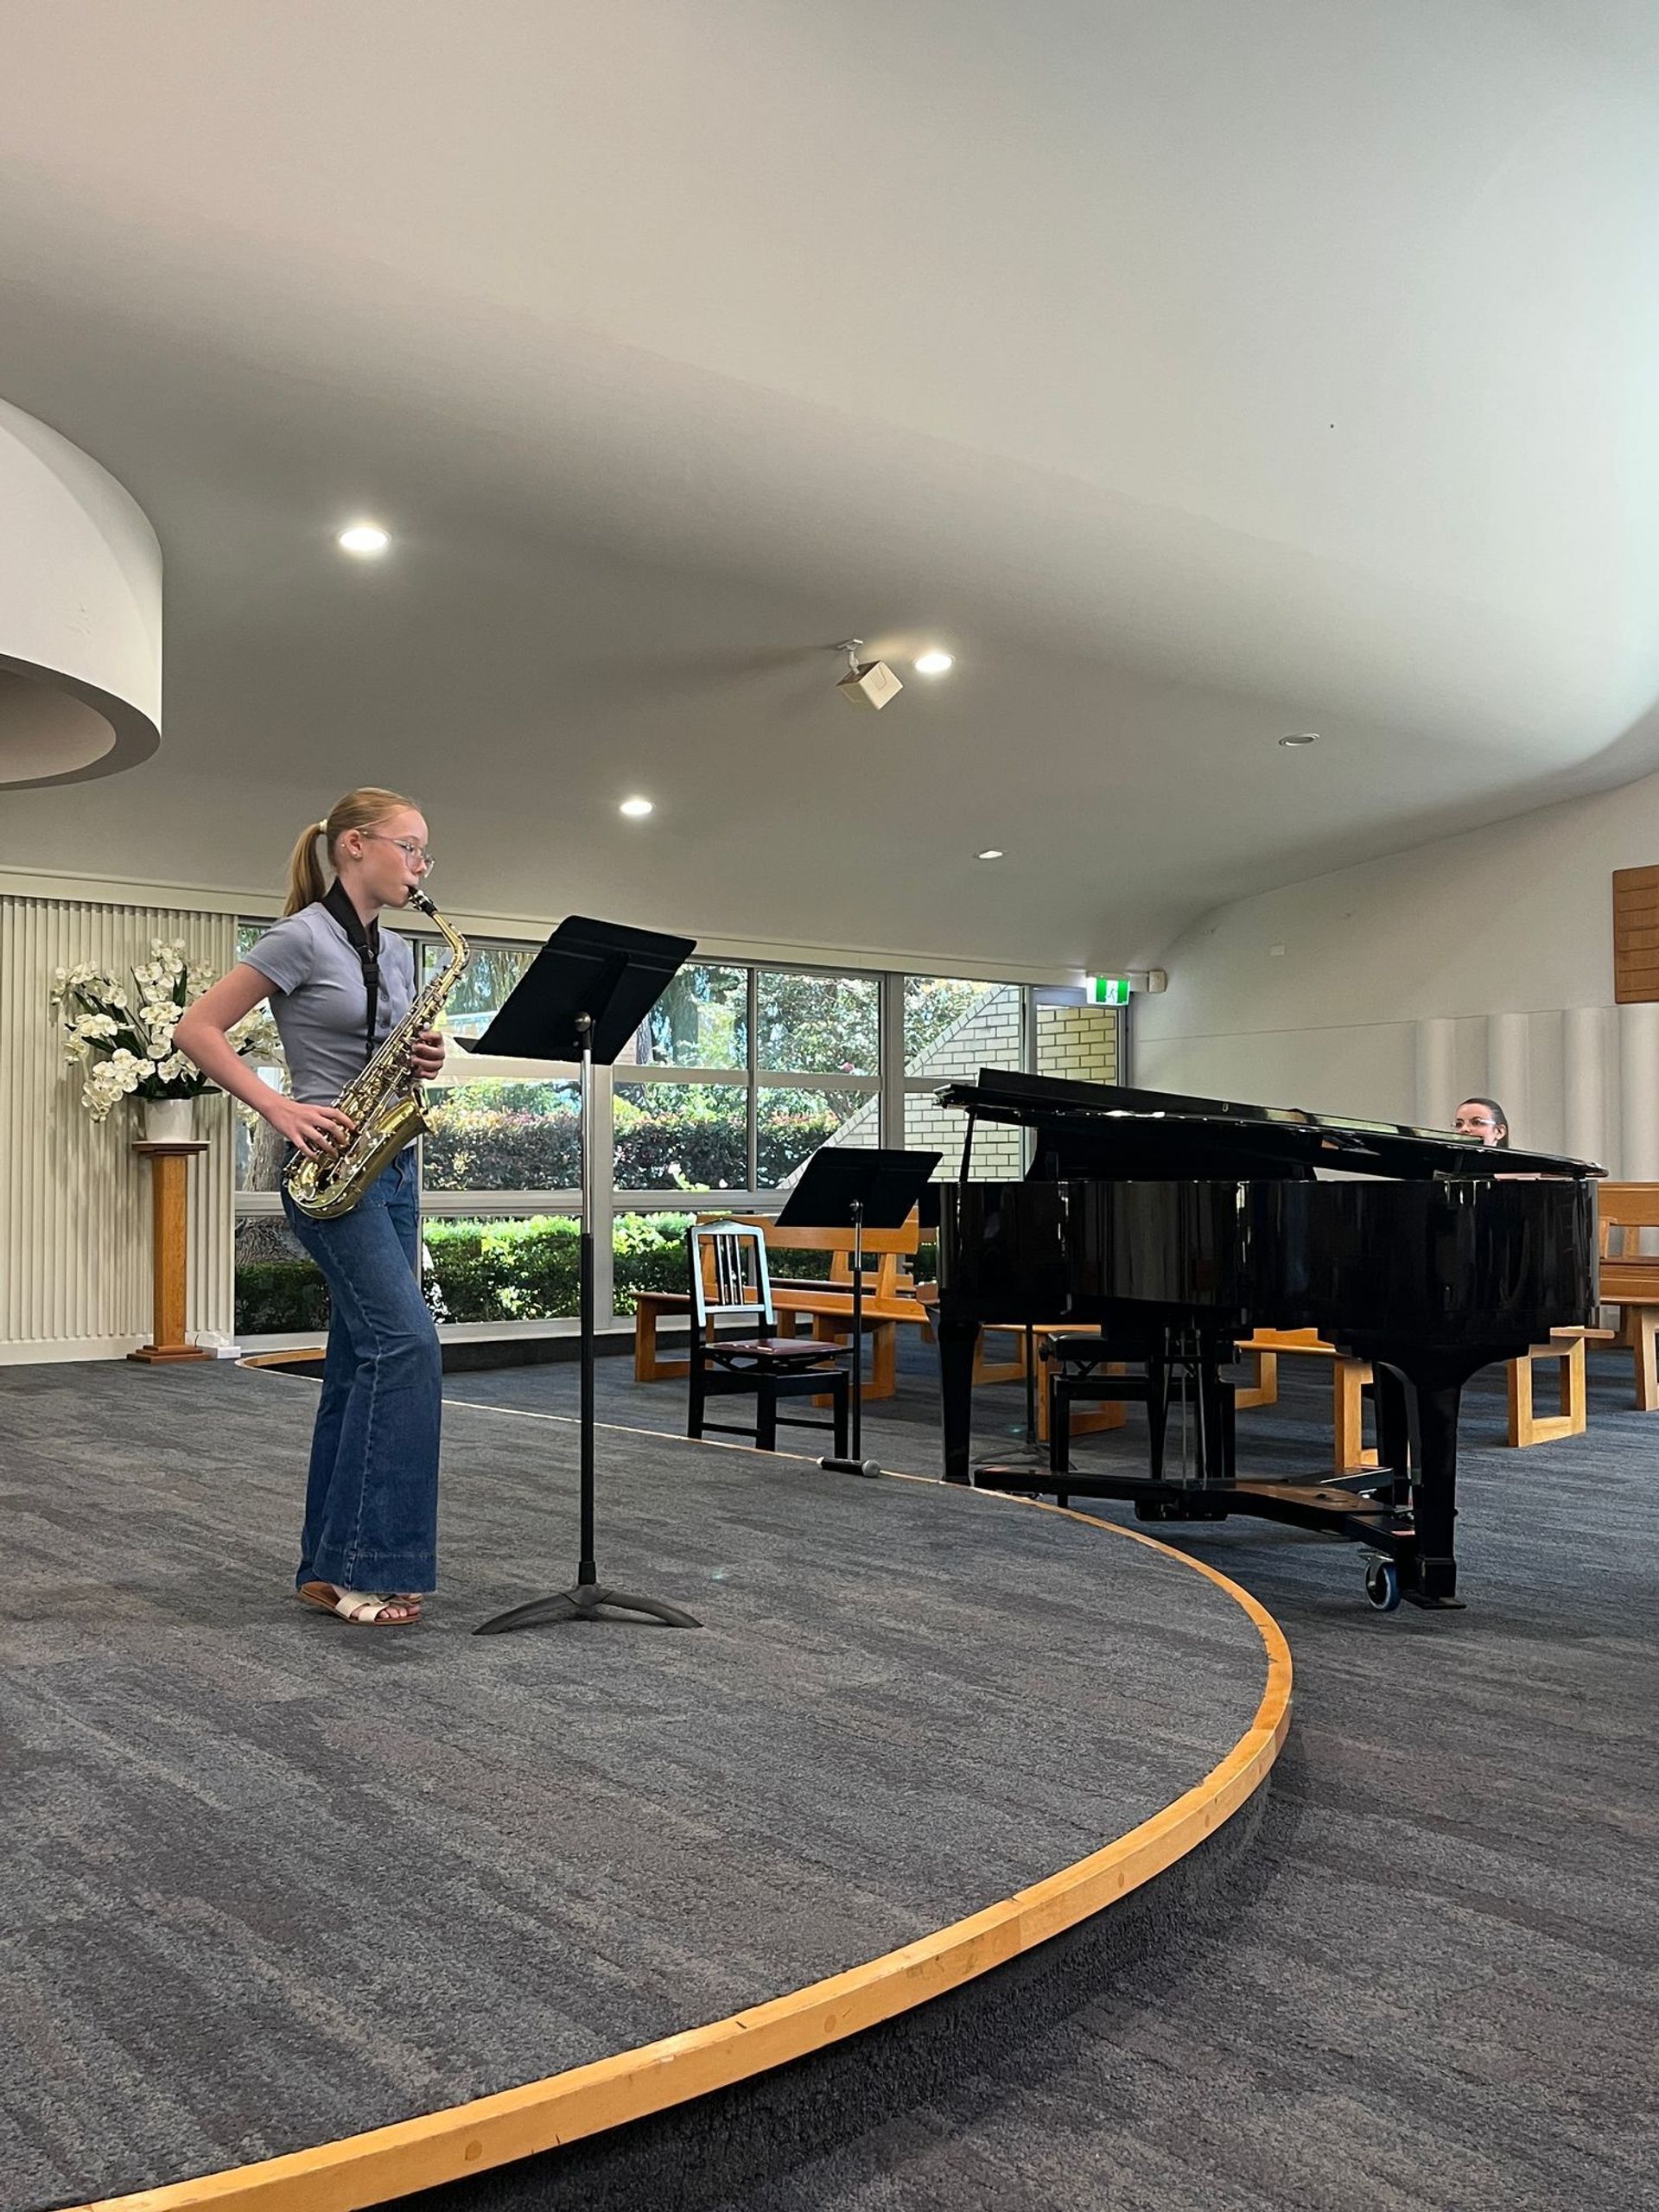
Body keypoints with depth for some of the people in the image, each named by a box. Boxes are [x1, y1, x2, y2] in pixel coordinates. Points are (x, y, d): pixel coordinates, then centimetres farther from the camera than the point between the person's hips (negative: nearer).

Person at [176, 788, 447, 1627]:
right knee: (406, 1341, -18)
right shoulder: (301, 938, -8)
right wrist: (279, 1109, -17)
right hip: (332, 1166, -8)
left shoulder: (395, 951, 15)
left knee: (365, 1357, 7)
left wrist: (424, 1060, 3)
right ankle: (366, 1563, -11)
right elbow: (195, 1030, -9)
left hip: (388, 1164, 9)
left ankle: (332, 1569, 13)